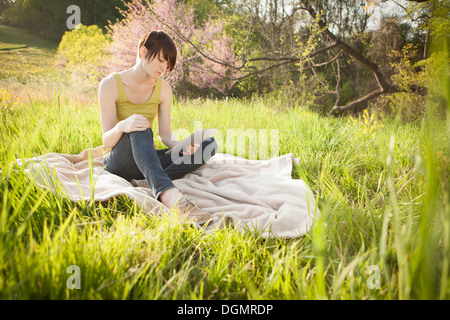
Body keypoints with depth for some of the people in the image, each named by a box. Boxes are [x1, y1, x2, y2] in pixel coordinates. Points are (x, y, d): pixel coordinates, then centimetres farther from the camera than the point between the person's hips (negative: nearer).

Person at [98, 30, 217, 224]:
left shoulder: (164, 89, 3)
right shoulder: (111, 84, -10)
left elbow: (165, 134, 3)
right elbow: (107, 140, -14)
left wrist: (181, 145, -20)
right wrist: (122, 126, -38)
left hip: (146, 160, 5)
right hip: (118, 163, -4)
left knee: (209, 145, -15)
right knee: (139, 130, -38)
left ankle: (149, 184, -32)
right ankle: (170, 195, -58)